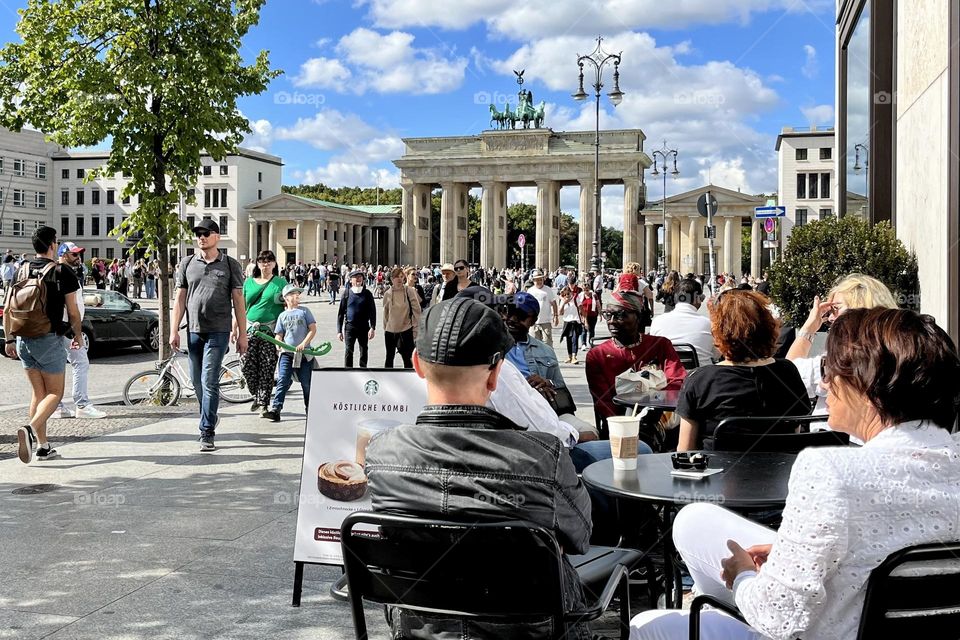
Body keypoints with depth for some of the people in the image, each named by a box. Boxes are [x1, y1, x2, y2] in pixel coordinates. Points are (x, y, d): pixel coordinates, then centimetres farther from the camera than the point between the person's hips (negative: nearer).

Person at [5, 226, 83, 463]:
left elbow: (8, 310, 7)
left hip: (24, 341, 5)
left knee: (38, 393, 14)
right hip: (49, 340, -5)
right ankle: (31, 428, -23)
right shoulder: (62, 273, -7)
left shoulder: (21, 271, 7)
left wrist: (9, 340, 14)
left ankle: (43, 446, 14)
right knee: (54, 393, 2)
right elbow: (73, 313, -5)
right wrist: (78, 335, 11)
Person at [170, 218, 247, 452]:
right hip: (193, 330, 4)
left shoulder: (230, 265, 3)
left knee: (209, 381, -10)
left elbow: (238, 300, 3)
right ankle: (210, 418, 33)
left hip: (218, 332, -4)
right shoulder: (187, 263, 10)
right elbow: (180, 298, 10)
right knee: (197, 381, 11)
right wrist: (174, 330, 4)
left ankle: (207, 433, -6)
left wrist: (242, 334, 0)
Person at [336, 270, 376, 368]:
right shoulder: (347, 293, 0)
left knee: (363, 351, 10)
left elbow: (372, 311, 1)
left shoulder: (367, 293, 2)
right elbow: (341, 312, 3)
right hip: (350, 327, -1)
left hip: (364, 327, 1)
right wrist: (339, 330, 0)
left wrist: (372, 328, -10)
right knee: (348, 351, -5)